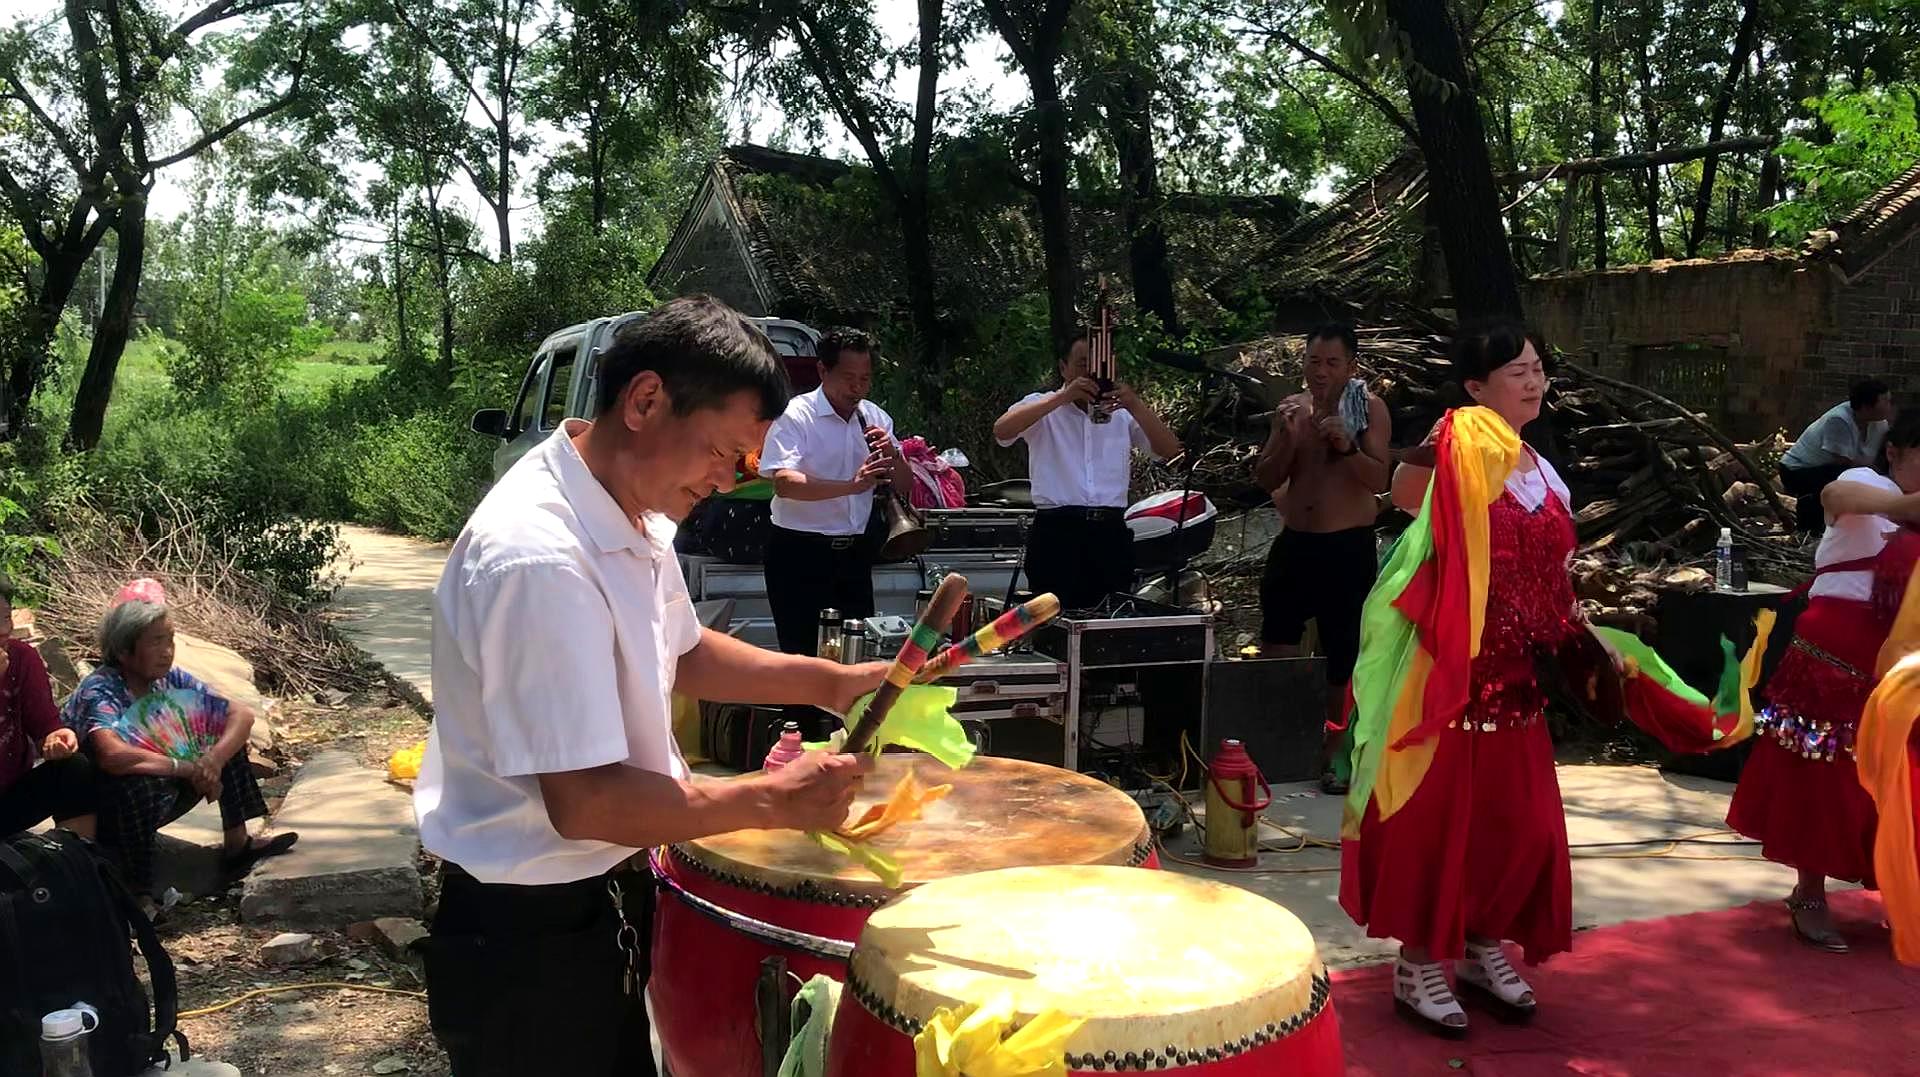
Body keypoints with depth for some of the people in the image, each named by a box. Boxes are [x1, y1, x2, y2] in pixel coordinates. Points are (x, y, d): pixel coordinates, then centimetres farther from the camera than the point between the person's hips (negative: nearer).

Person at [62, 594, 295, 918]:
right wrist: (188, 767, -36)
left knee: (228, 737, -2)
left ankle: (238, 843, 5)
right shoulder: (98, 691, -27)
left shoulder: (170, 679, -8)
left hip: (154, 806, 7)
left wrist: (214, 757, -28)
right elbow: (111, 755, -46)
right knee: (141, 786, -39)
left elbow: (241, 713, -9)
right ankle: (138, 896, -22)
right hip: (95, 813, -7)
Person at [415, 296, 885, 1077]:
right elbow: (584, 803, -31)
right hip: (526, 931, -9)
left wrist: (824, 681, 2)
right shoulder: (538, 558, -31)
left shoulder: (636, 519, 0)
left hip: (603, 901, 9)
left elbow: (680, 654, 16)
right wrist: (774, 802, -23)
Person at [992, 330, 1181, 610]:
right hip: (1057, 532, -3)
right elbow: (1002, 430, -13)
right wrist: (1063, 397, -20)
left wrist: (1136, 406, -13)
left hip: (1112, 534, 3)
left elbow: (1170, 450, 3)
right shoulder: (1041, 407, 8)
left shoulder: (1122, 412, 15)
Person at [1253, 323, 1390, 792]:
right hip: (1295, 543, 4)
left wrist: (1347, 446, -28)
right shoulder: (1290, 408, 7)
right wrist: (1286, 438, -14)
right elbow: (1265, 481, 2)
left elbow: (1379, 481, -12)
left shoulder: (1369, 408, -4)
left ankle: (1333, 756, 16)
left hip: (1349, 548, -4)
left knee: (1343, 658, 3)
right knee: (1274, 651, 4)